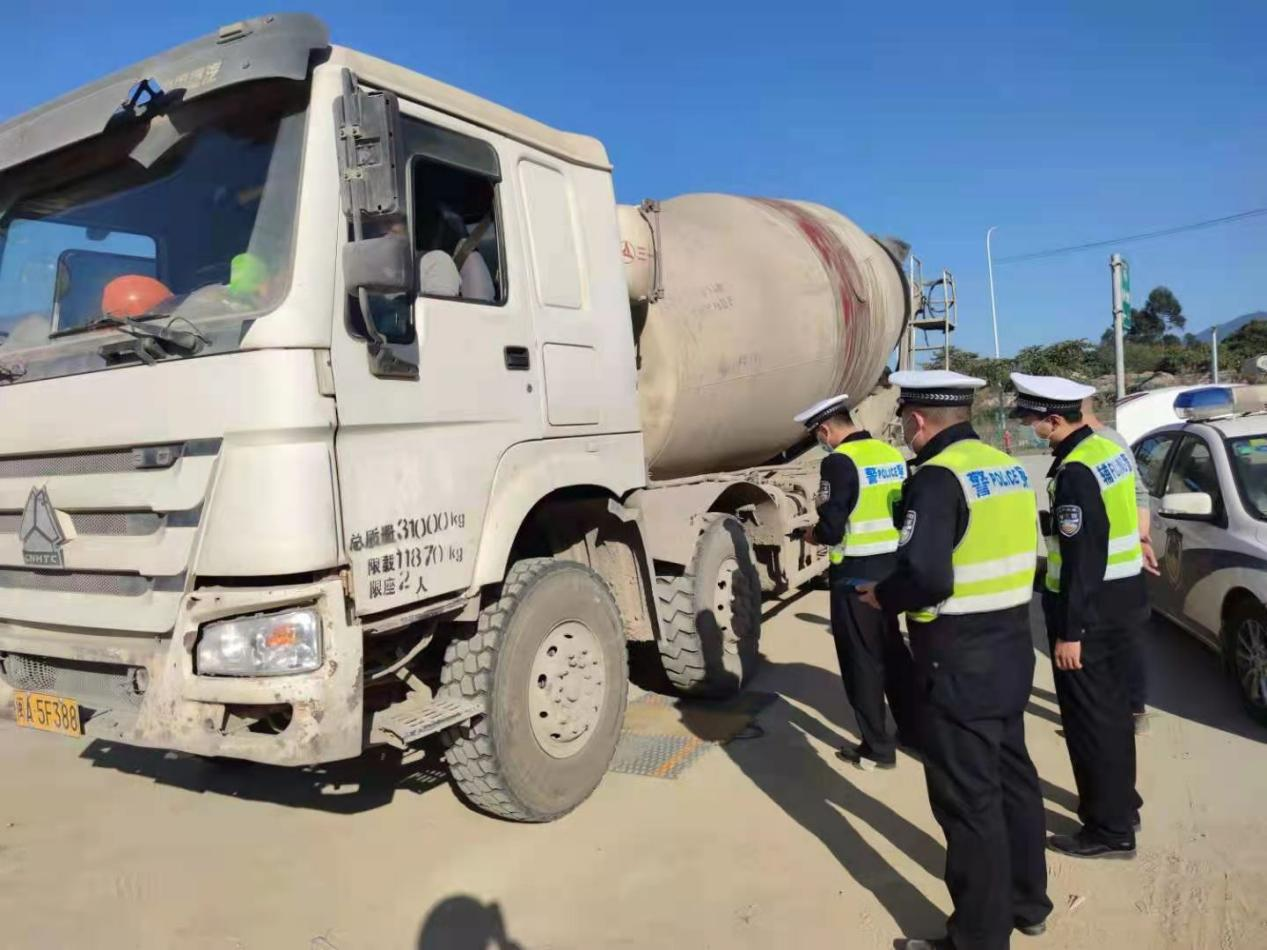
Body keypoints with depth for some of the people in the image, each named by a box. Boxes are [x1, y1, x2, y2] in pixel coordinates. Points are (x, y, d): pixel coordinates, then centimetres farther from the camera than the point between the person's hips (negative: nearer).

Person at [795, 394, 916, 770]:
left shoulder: (840, 461, -17)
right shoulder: (892, 454, 7)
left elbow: (831, 528, -20)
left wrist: (813, 535, 1)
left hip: (856, 574, -8)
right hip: (892, 568, 8)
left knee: (861, 660, 4)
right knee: (892, 650, 21)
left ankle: (876, 747, 14)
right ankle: (914, 730, 33)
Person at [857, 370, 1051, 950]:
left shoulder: (938, 478, -20)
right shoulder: (1008, 469, 8)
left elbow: (926, 578, -30)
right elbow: (1025, 557, 14)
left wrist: (881, 595, -12)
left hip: (959, 666, -9)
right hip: (1010, 652, 10)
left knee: (968, 802, 3)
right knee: (1012, 778, 22)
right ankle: (1026, 902, 40)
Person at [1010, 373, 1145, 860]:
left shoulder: (1074, 471, -23)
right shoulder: (1109, 448, 7)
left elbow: (1080, 559, -24)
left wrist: (1069, 631, -19)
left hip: (1090, 607, -10)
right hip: (1119, 598, 10)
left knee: (1088, 718, 2)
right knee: (1110, 709, 21)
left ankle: (1110, 829, 14)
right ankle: (1120, 804, 36)